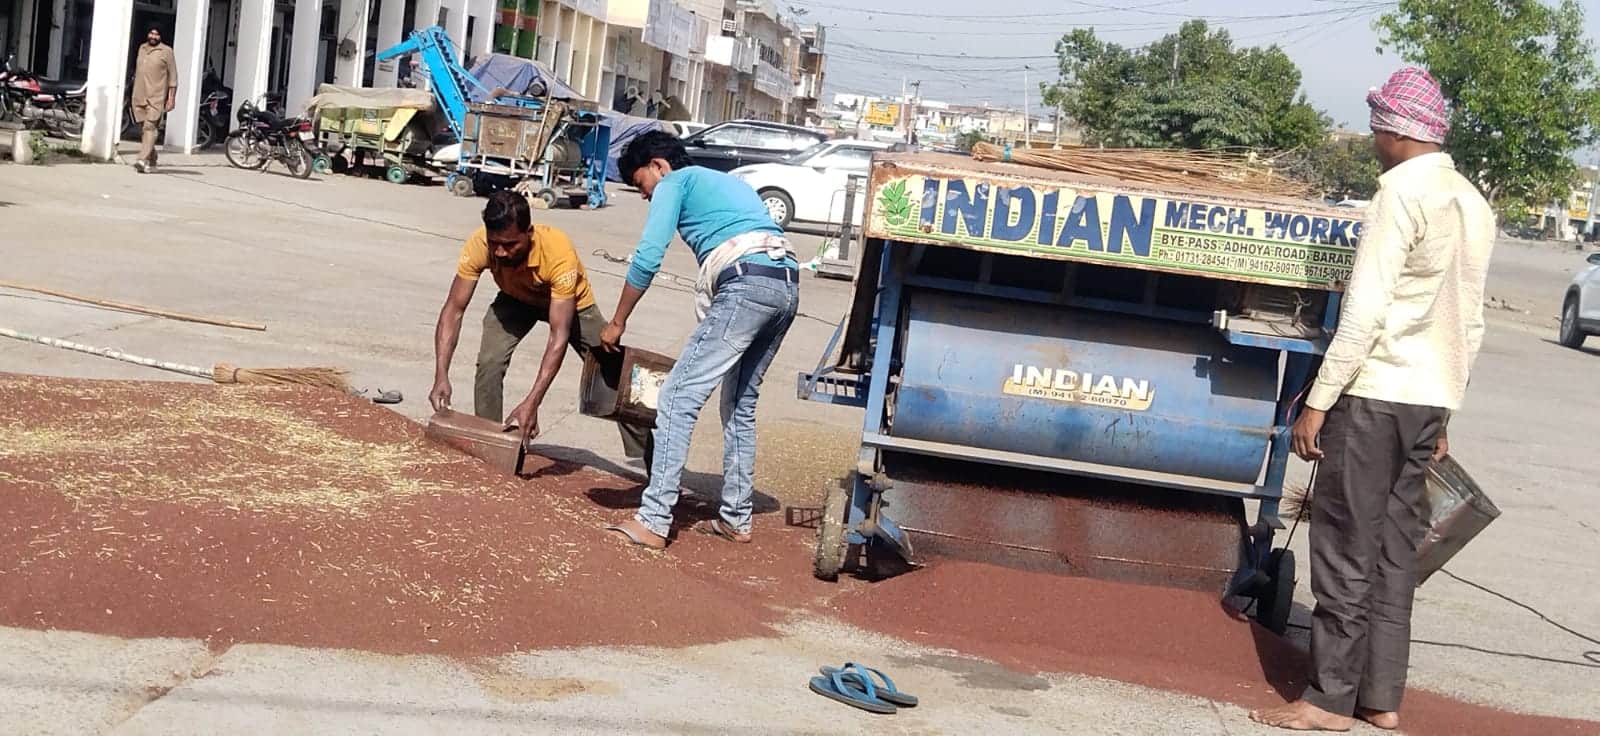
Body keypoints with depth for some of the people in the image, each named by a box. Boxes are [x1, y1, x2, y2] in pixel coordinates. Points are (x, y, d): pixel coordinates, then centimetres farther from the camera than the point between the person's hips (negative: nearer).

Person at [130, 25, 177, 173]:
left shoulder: (166, 51, -3)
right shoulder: (142, 48, 15)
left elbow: (173, 76, -4)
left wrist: (172, 97, -10)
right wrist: (133, 93, 21)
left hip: (156, 98, -6)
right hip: (139, 97, 6)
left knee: (150, 128, -16)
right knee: (142, 130, 9)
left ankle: (143, 160, -25)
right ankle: (151, 161, 19)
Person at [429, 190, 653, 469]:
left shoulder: (559, 252, -43)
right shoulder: (478, 245, -35)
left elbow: (559, 336, -43)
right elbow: (454, 309, -29)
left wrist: (532, 403, -50)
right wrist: (441, 376, -40)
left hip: (569, 303, -2)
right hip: (515, 300, 2)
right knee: (489, 361, -22)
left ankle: (653, 464, 9)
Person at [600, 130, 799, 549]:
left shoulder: (675, 182, 10)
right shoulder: (725, 183, 34)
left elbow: (647, 258, -1)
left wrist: (617, 322, 8)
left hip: (747, 284, -9)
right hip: (787, 285, 9)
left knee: (678, 398, -8)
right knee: (741, 404, 19)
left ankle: (654, 521, -13)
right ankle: (736, 518, 22)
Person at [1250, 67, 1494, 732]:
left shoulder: (1404, 191, -12)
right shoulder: (1474, 204, 13)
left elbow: (1366, 310, -17)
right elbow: (1471, 324, 16)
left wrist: (1318, 400, -14)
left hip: (1377, 394, -8)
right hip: (1430, 400, 8)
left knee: (1346, 549, -2)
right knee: (1393, 550, 12)